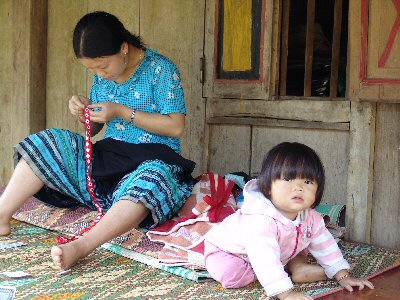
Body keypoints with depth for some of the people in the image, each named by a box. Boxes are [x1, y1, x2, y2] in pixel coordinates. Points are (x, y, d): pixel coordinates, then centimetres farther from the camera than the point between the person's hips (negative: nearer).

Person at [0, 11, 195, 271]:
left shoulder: (160, 68, -10)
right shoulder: (102, 74, 8)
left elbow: (176, 127, -15)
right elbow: (95, 128, 17)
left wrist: (122, 112, -17)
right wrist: (84, 111, -7)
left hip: (153, 158, -6)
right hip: (108, 156, 6)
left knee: (149, 180, -41)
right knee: (47, 143, -9)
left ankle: (81, 246, -55)